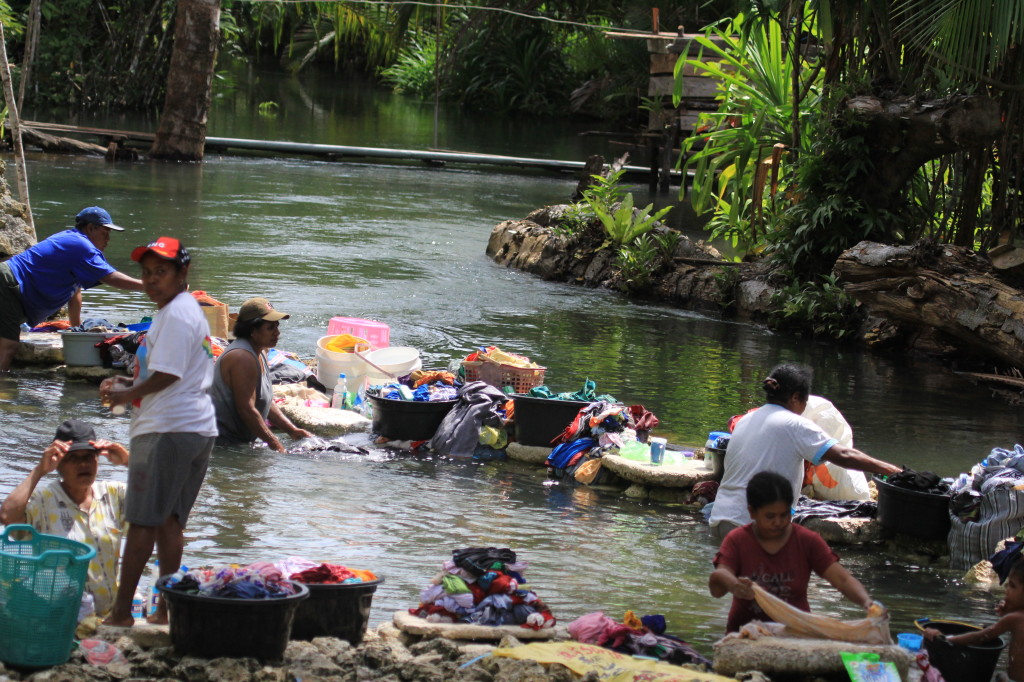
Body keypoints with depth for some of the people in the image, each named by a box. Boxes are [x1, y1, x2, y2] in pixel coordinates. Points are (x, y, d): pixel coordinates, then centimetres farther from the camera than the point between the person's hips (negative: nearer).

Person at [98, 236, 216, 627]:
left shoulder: (175, 314, -13)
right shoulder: (188, 310, 20)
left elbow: (166, 375, -19)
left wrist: (127, 394, -4)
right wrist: (129, 385, 15)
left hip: (166, 429, -10)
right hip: (198, 429, 10)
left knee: (142, 521, -7)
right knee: (168, 521, 12)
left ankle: (121, 611, -6)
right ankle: (167, 607, 12)